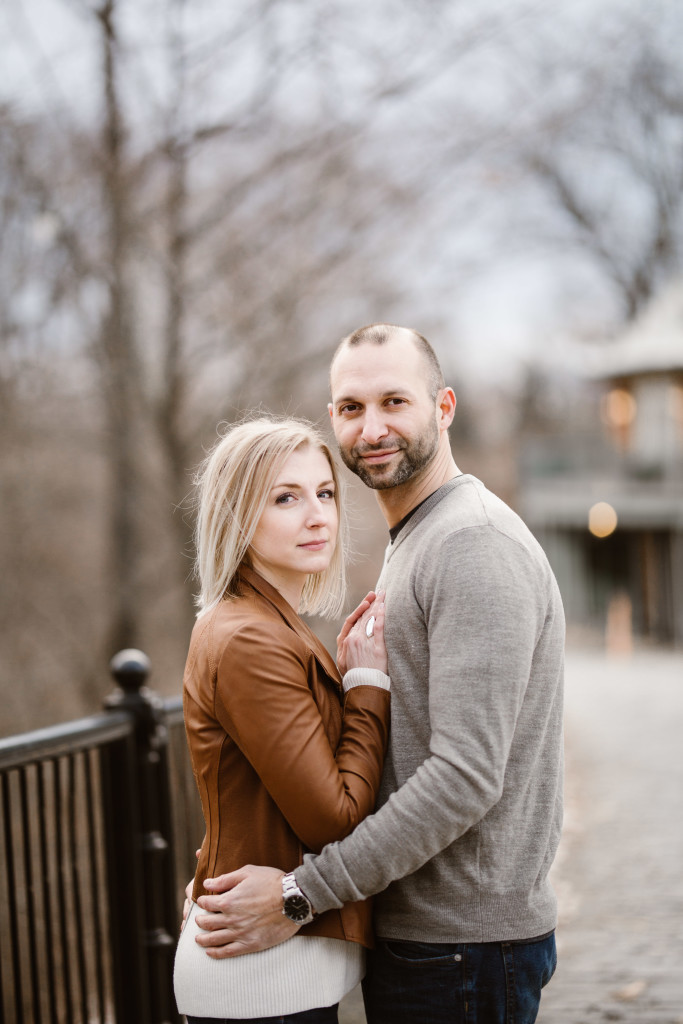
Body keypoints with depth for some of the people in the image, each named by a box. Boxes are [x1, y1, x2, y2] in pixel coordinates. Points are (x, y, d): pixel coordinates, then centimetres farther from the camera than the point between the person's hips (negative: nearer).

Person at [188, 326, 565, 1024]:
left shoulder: (477, 546, -18)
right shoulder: (410, 546, 16)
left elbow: (466, 776, -25)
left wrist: (303, 893, -22)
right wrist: (236, 858, 10)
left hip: (461, 949, -9)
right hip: (408, 932, 9)